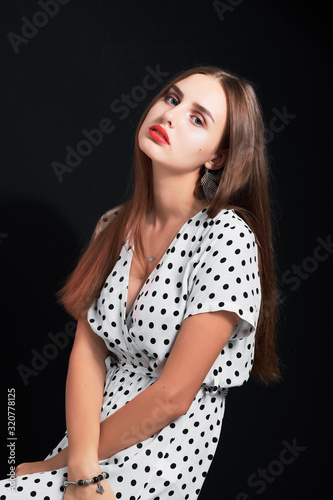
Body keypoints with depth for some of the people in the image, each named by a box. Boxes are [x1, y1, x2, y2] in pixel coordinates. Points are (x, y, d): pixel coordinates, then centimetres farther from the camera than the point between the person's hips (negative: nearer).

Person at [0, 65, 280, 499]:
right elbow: (87, 349, -2)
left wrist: (64, 461, -8)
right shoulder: (115, 226, 3)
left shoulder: (227, 240, -19)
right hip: (95, 430, 6)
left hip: (162, 451, -6)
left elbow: (172, 397, -17)